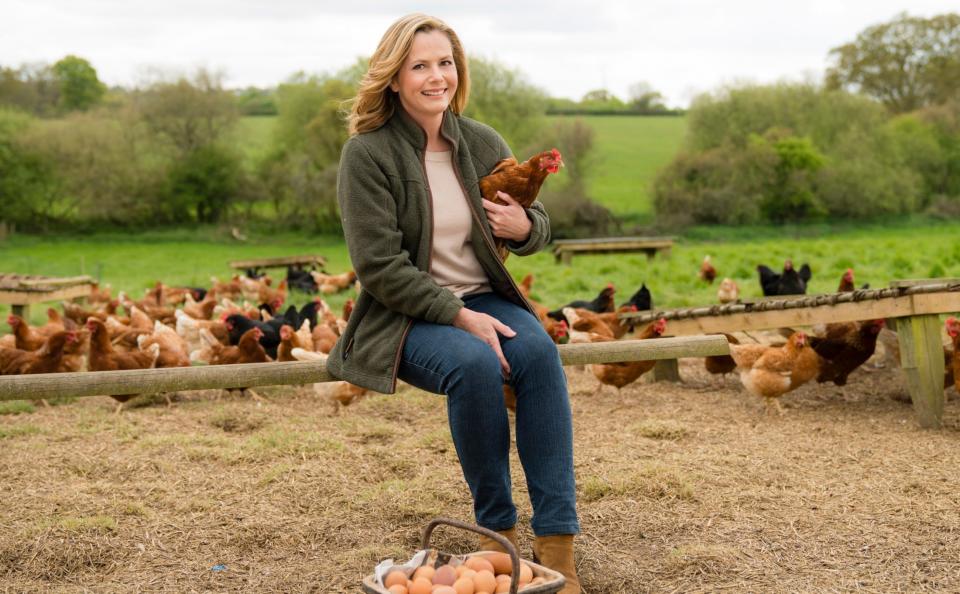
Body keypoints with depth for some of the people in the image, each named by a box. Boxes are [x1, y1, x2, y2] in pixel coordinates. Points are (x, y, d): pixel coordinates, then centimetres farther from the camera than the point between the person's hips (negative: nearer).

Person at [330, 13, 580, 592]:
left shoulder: (482, 142, 6)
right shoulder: (367, 153, -8)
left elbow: (540, 226, 16)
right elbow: (379, 266, -14)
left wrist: (526, 227, -10)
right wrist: (459, 316, -22)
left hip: (484, 300, 4)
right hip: (404, 316, -4)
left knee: (539, 350, -28)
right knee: (474, 364, -34)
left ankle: (556, 541, -27)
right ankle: (498, 531, -16)